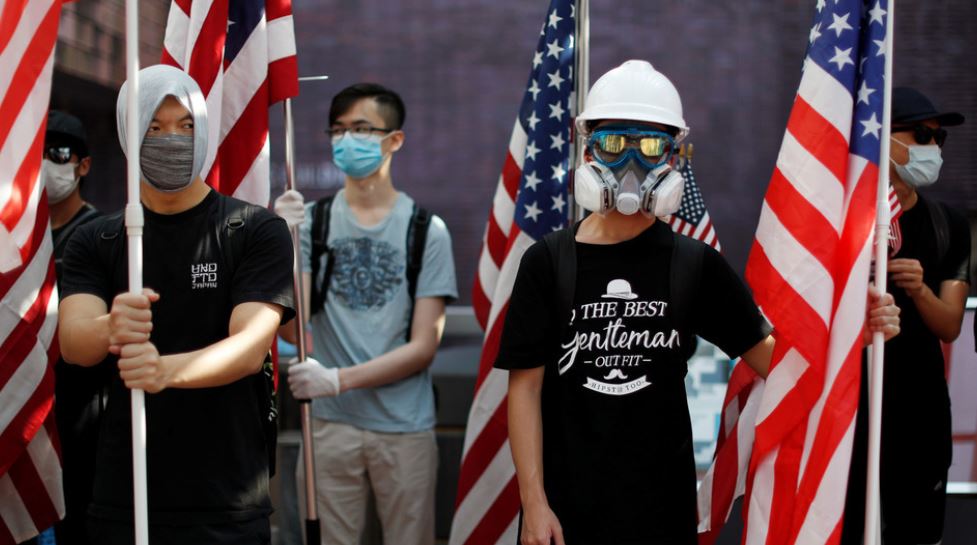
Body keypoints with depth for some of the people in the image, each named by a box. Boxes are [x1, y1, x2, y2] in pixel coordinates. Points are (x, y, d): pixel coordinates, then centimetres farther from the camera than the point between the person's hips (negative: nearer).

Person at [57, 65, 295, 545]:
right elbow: (72, 341, -10)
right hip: (119, 502, 2)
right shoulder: (93, 243, 6)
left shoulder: (258, 231, -3)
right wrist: (110, 330, -34)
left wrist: (167, 369, -34)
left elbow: (250, 349, -15)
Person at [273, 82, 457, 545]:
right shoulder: (311, 221, 3)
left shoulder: (426, 230, 0)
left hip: (405, 427, 0)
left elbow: (423, 347, -4)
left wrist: (338, 379, -15)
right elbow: (290, 329, -5)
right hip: (330, 424, 1)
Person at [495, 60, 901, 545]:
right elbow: (525, 386, -3)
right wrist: (534, 502, -8)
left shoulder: (694, 265, 2)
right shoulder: (547, 262, -2)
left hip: (662, 505, 1)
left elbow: (765, 354, 3)